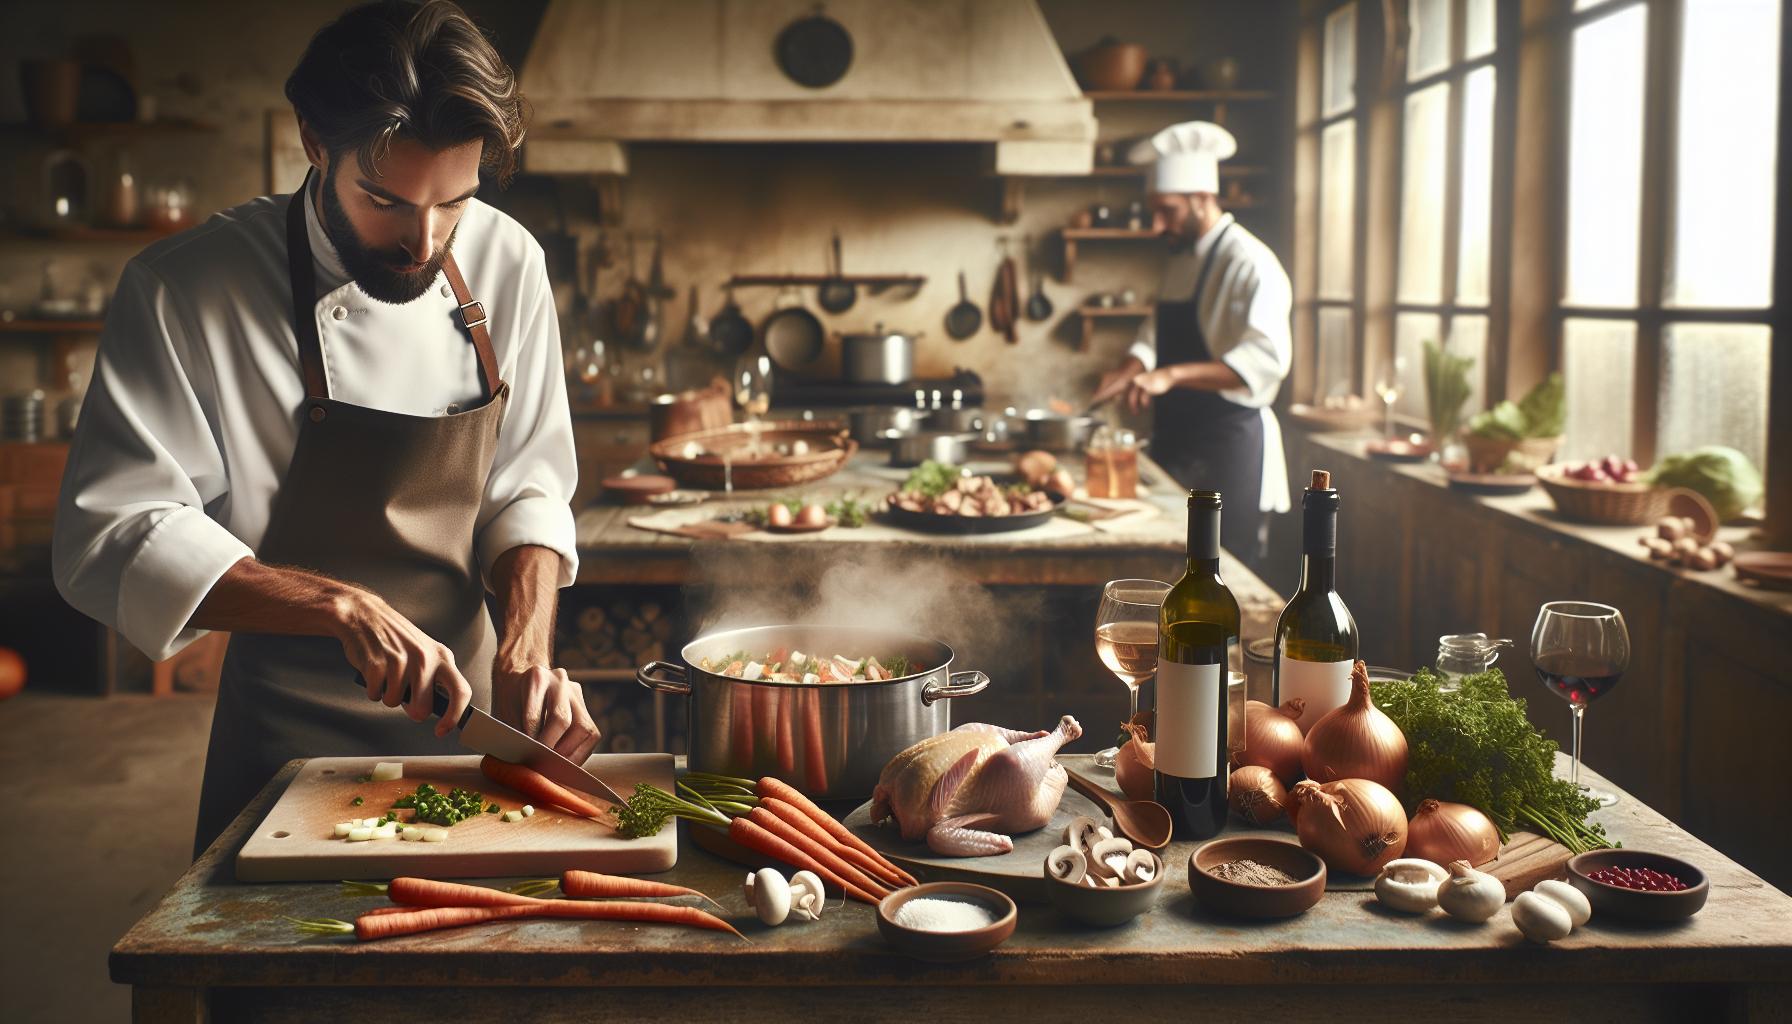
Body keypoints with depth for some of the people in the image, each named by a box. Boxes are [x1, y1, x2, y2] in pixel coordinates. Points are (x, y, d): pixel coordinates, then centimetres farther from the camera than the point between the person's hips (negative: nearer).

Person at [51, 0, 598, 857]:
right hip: (289, 745, -4)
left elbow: (527, 486, 3)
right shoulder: (184, 292, -15)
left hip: (465, 713, 4)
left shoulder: (504, 262, -3)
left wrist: (526, 648, -13)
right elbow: (110, 540, -17)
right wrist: (343, 608, -27)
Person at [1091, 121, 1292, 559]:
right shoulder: (1182, 261, 14)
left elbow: (1267, 358, -29)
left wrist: (1171, 375, -36)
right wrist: (1129, 370, -2)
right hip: (1178, 441, 9)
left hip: (1228, 446, -8)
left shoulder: (1247, 263, -16)